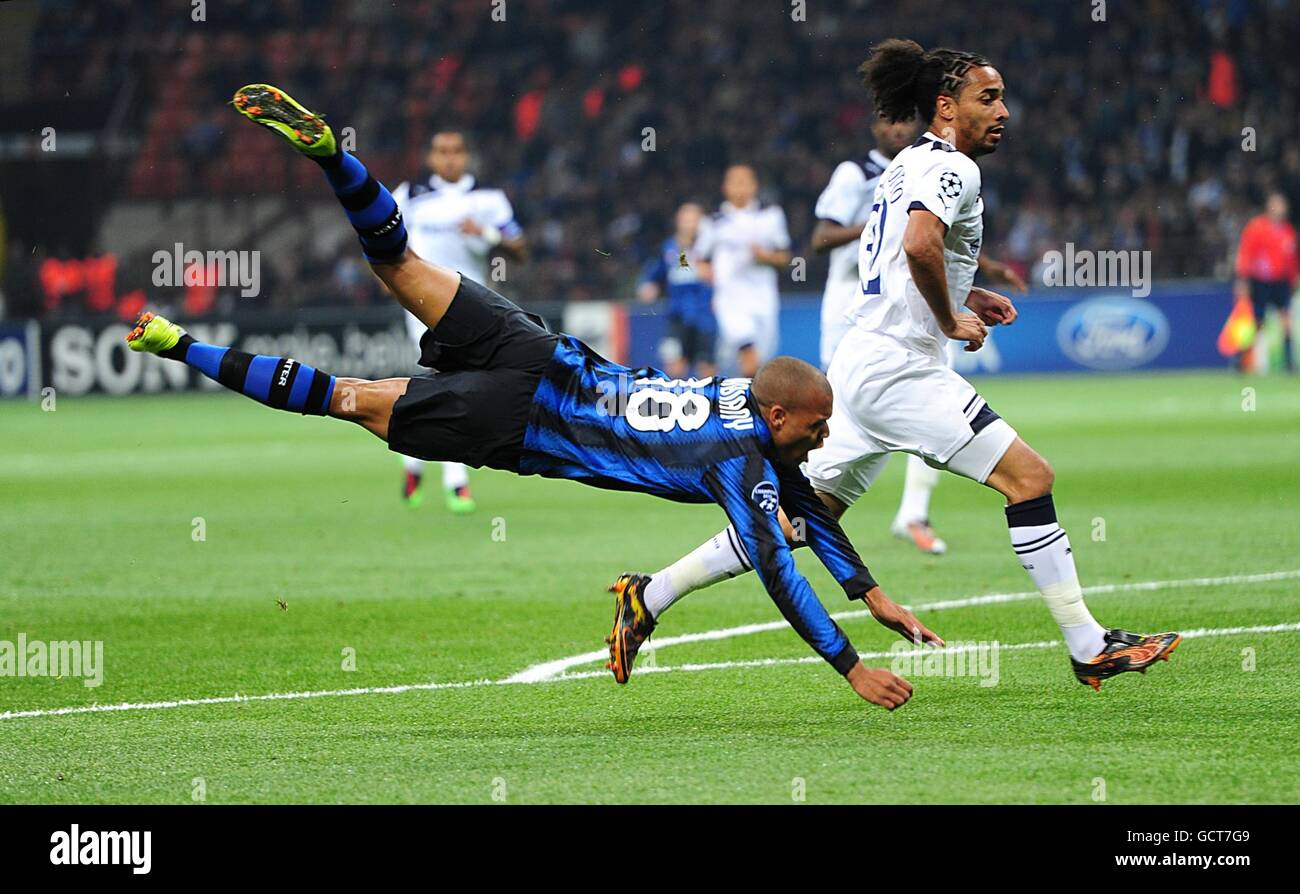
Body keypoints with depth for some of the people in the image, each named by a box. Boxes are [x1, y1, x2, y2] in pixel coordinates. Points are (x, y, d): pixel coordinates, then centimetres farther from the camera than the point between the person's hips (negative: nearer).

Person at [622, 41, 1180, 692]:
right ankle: (1090, 649, -12)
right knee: (1029, 476, -10)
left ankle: (652, 595, 17)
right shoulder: (951, 167, -10)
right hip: (899, 365, -10)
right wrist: (952, 320, -16)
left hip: (860, 365, 10)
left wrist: (961, 294, 22)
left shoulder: (909, 164, 21)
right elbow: (920, 245, -29)